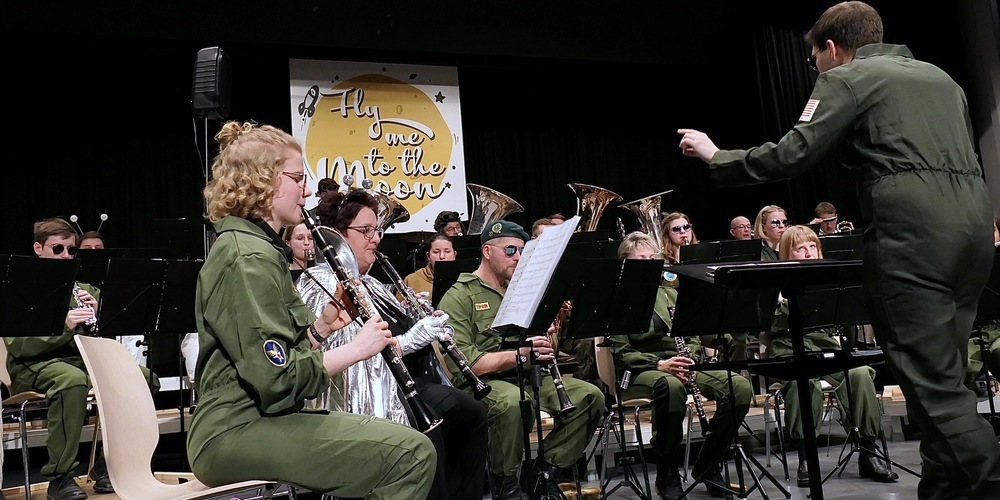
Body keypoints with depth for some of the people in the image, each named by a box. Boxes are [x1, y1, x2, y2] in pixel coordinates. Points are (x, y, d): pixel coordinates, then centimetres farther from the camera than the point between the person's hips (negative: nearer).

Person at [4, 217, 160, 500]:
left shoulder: (83, 288, 18)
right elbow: (17, 345, -12)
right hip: (35, 366, -5)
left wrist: (96, 313, -8)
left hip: (85, 360, 5)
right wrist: (63, 325, -26)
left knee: (145, 379, -19)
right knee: (73, 380, -40)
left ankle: (108, 465, -6)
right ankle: (60, 477, -27)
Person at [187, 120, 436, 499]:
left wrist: (322, 326, 2)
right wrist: (357, 348, -13)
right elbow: (278, 378, -23)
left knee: (395, 439, 16)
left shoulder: (253, 247, 16)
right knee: (411, 453, -18)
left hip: (251, 419, 10)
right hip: (238, 434, -10)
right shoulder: (249, 258, -16)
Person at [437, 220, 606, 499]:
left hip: (531, 377, 7)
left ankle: (548, 468, -2)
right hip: (485, 381, -7)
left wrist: (547, 338, -1)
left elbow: (545, 348, 24)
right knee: (513, 402, -38)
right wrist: (518, 356, -24)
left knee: (591, 396, -13)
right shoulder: (459, 297, -3)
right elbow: (462, 363, -16)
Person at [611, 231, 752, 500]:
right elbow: (621, 353, -7)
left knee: (741, 387, -19)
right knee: (671, 386, -42)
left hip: (681, 364, 6)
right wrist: (659, 364, -22)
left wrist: (688, 357, -5)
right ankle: (666, 472, -20)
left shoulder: (669, 292, 20)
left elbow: (692, 336, 18)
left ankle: (708, 464, -1)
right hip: (640, 371, -6)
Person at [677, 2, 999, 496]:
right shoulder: (939, 77, 26)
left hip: (913, 230, -8)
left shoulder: (846, 79, 3)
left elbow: (790, 155, -6)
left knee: (930, 380, -6)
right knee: (942, 373, 12)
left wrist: (716, 156, 7)